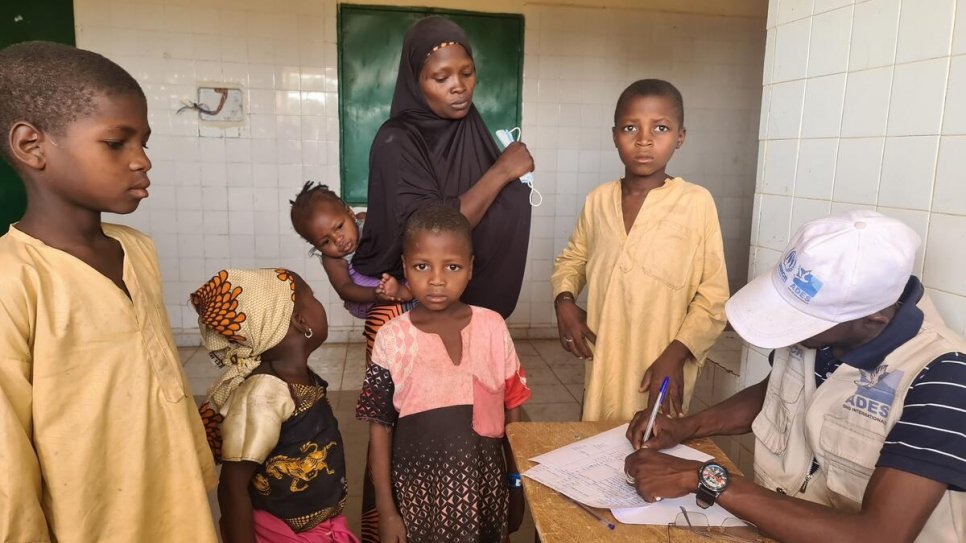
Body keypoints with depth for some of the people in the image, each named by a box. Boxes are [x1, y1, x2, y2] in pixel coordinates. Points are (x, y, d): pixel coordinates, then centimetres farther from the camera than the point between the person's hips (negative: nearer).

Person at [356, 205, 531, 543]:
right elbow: (380, 428, -5)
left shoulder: (493, 328, -7)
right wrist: (386, 511, -3)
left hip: (485, 487, 2)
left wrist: (517, 487, 7)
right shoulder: (392, 339, -11)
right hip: (417, 491, -1)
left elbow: (511, 412, 2)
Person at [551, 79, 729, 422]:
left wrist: (675, 355, -17)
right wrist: (564, 300, -2)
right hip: (602, 366, 4)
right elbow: (573, 258, 16)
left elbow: (713, 297, -8)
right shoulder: (598, 200, 1)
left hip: (661, 369, -4)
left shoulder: (696, 203, -12)